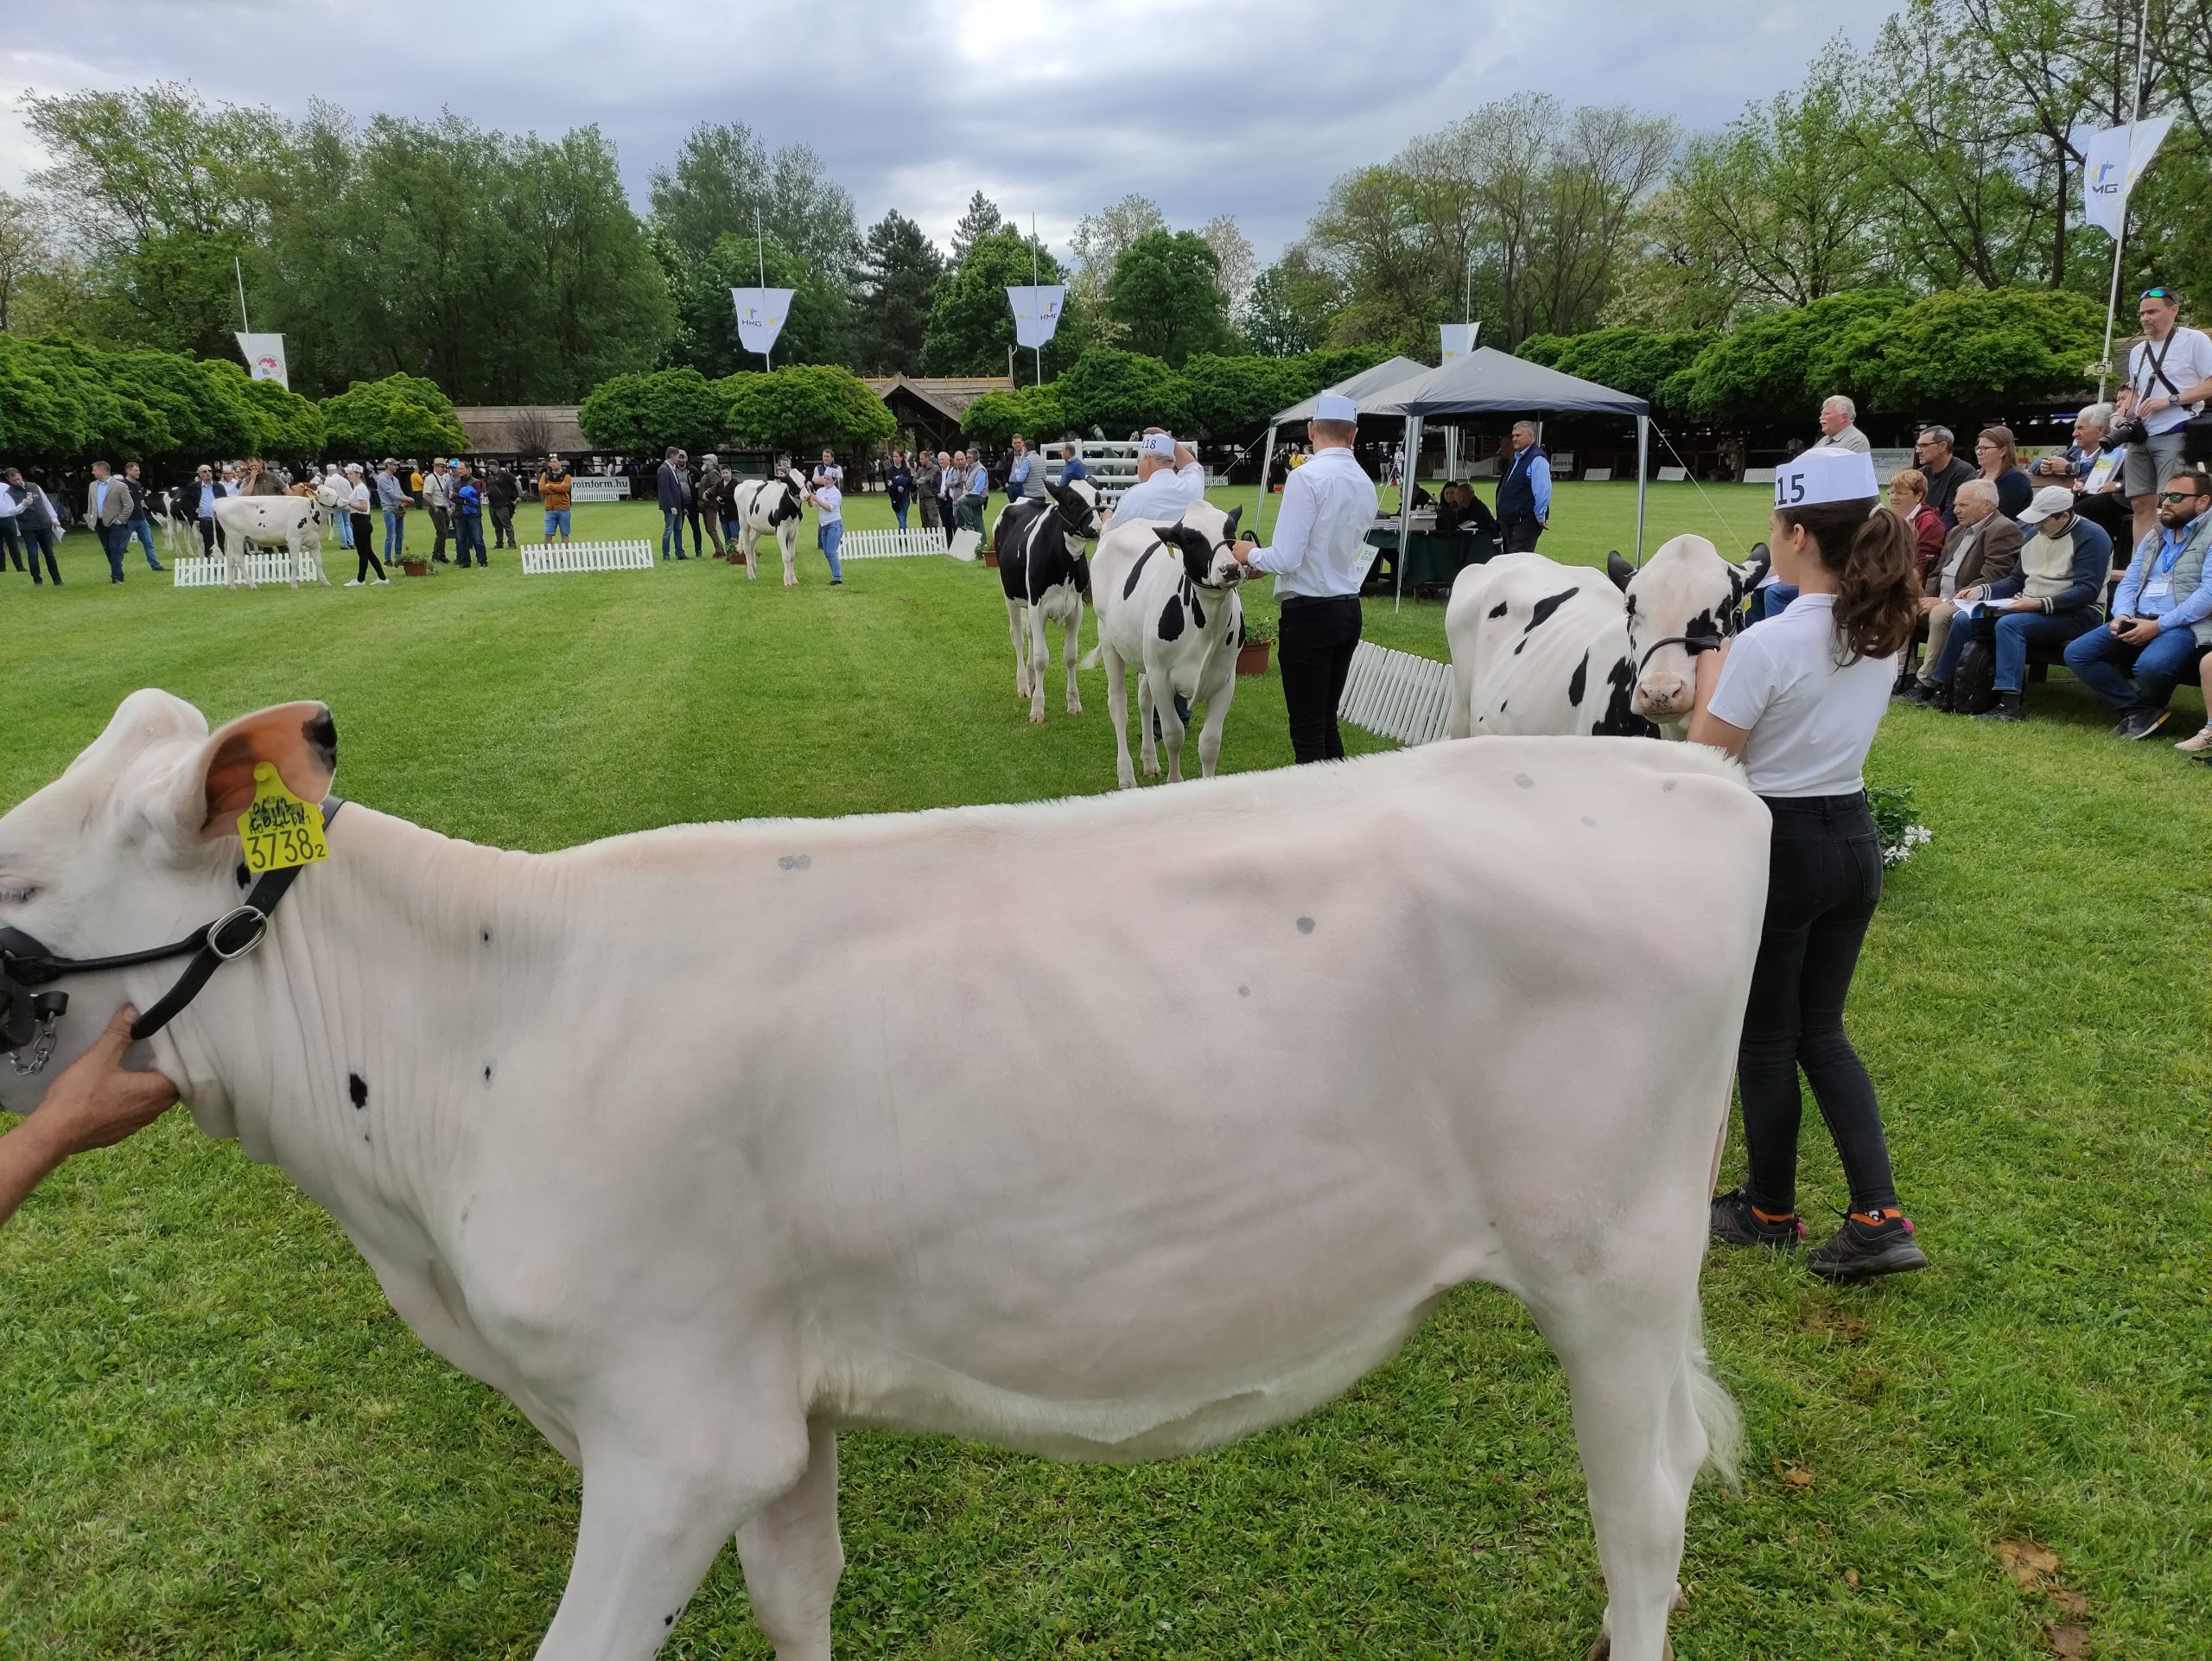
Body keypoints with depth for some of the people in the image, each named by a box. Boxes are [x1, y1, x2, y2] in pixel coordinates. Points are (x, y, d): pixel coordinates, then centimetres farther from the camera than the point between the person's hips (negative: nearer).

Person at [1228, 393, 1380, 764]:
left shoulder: (1307, 478, -15)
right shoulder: (1365, 484, 8)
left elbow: (1286, 559, -19)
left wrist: (1250, 554, 2)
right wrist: (1264, 561, 23)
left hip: (1309, 612, -7)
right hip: (1349, 608, 8)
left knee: (1308, 732, 0)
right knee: (1327, 722, 16)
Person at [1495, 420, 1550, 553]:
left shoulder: (1537, 459, -12)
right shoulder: (1517, 458, 17)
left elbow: (1543, 491, -19)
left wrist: (1540, 518, -18)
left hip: (1526, 521, -10)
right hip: (1510, 521, 10)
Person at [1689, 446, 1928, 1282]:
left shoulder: (1768, 644, -22)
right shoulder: (1883, 630, 2)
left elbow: (1705, 759, -14)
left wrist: (1711, 670, -1)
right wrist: (1736, 672, 9)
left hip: (1774, 845, -7)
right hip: (1853, 840, 7)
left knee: (1764, 1037, 10)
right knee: (1821, 1031, 18)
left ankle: (1770, 1213, 27)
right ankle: (1879, 1216, 10)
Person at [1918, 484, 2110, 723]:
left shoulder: (2091, 538, -11)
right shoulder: (2034, 534, 13)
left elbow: (2088, 591, -20)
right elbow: (2017, 580, 18)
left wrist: (2041, 604, -29)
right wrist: (1982, 590, 1)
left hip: (2077, 613, -8)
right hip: (2030, 608, 8)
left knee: (2008, 624, -34)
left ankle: (2008, 705, -38)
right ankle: (1939, 687, 1)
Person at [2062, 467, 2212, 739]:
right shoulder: (2152, 540, 22)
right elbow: (2129, 584, 18)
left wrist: (2159, 625, -20)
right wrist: (2122, 615, -6)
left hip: (2186, 626, -7)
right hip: (2137, 622, 7)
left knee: (2150, 665, -37)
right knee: (2076, 653, -14)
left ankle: (2147, 708, -1)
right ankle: (2139, 709, -7)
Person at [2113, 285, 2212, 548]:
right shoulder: (2137, 351, 20)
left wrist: (2170, 401, -15)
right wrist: (2121, 416, 10)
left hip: (2175, 435, -7)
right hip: (2141, 437, 7)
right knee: (2141, 505, 3)